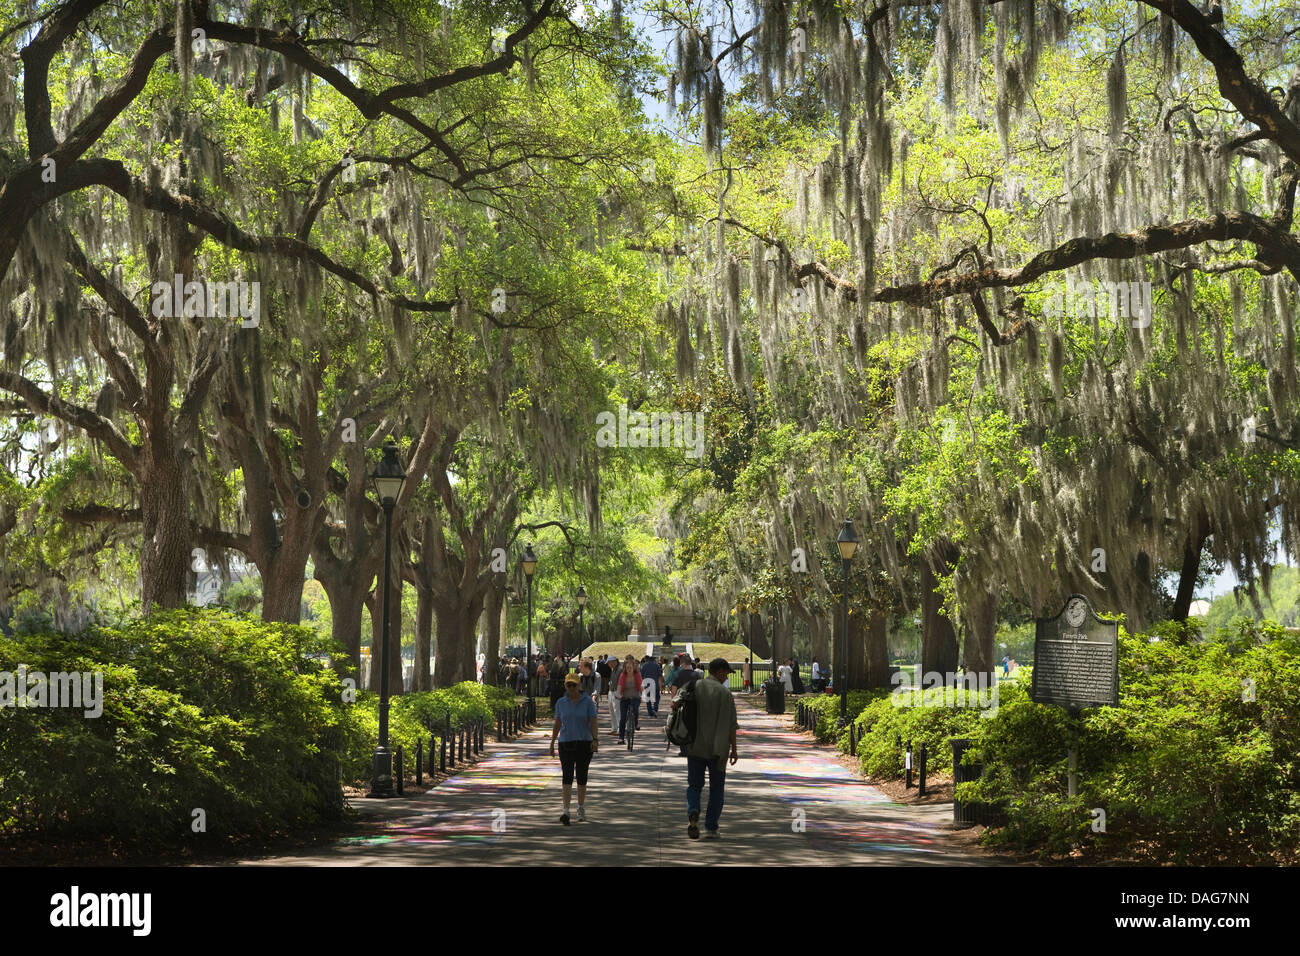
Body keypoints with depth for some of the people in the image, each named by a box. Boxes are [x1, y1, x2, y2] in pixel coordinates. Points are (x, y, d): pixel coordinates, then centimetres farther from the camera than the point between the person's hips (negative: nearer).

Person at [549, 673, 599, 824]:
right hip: (566, 743, 1)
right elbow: (557, 724, 12)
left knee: (582, 776, 7)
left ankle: (581, 808, 24)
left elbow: (594, 723, -7)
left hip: (584, 743, -1)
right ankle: (566, 811, -20)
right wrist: (552, 743, 12)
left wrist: (595, 740, -20)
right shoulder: (561, 703, 5)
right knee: (567, 776, -12)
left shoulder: (588, 702, -2)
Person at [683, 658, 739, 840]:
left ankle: (692, 814, -17)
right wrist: (733, 749, 0)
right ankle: (711, 828, 10)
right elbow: (731, 725, -8)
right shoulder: (725, 693, -8)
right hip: (717, 748, -2)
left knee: (694, 785, 10)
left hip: (695, 746, 2)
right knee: (716, 787, 10)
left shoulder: (694, 687, 1)